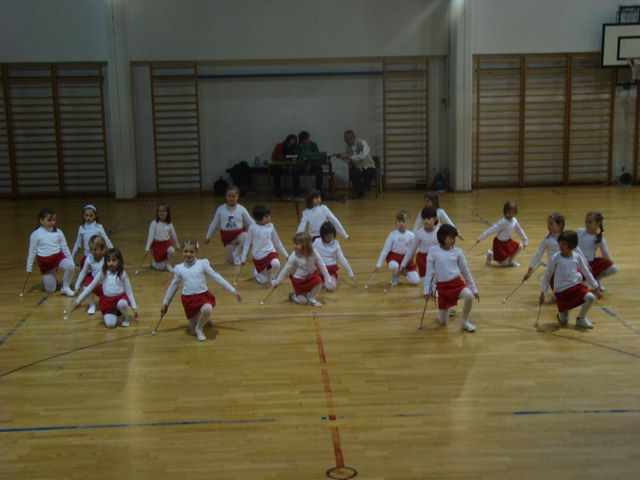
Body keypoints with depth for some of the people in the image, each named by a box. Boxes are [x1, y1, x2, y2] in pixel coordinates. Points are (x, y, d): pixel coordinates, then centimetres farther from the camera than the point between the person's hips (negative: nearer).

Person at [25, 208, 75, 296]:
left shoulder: (58, 232, -1)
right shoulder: (35, 234, -6)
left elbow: (65, 248, 5)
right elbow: (32, 252, -1)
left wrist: (71, 261, 2)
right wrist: (29, 269, 1)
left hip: (58, 257, 1)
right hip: (45, 262, -1)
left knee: (71, 266, -32)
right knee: (50, 290, 0)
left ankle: (65, 287, -8)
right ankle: (49, 280, 38)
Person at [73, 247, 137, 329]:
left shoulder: (122, 274, -1)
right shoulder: (103, 273, 0)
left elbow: (129, 291, 3)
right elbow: (90, 287, 6)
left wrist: (134, 307, -1)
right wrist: (78, 300, 6)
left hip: (120, 297, -1)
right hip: (107, 300, 1)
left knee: (122, 304, -38)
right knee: (110, 324, -20)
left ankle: (125, 318, -3)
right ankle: (113, 313, 17)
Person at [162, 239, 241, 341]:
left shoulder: (202, 264, -3)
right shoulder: (179, 268, 2)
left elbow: (217, 278, -3)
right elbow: (173, 286, 14)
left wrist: (233, 291, -5)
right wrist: (165, 303, 18)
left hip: (203, 296, -2)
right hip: (188, 300, 2)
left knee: (207, 309, -37)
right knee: (193, 331, 5)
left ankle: (199, 329, -7)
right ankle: (202, 320, 41)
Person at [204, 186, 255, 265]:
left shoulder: (241, 209, -1)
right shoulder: (221, 209, 1)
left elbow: (250, 222, 3)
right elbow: (214, 223, 11)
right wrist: (208, 236, 16)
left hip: (239, 233, 0)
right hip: (227, 237, 0)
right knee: (233, 261, -10)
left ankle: (237, 253, -12)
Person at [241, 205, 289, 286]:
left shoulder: (270, 226, 0)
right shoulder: (252, 228, -6)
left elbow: (277, 242, 11)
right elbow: (247, 243, 3)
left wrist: (286, 255, 14)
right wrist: (243, 258, 2)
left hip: (270, 252, 1)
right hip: (258, 257, -1)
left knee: (276, 263, -34)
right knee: (263, 281, 1)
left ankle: (273, 278, -1)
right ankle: (256, 271, 36)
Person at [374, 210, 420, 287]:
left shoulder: (411, 235, -7)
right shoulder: (392, 235, -10)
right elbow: (385, 250, -8)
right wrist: (378, 265, -11)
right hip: (394, 257, -2)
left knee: (415, 281, -7)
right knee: (394, 266, -40)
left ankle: (404, 272, 25)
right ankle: (394, 277, -2)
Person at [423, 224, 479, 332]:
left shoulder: (457, 251, -2)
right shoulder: (433, 251, -6)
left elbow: (465, 271, 7)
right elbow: (429, 271, 0)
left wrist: (474, 289, 9)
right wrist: (427, 290, -1)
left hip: (457, 283, 1)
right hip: (442, 286, -1)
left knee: (469, 296, -33)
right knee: (442, 322, 2)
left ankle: (464, 321, -8)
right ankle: (447, 309, 39)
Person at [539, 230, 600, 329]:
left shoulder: (577, 257, -1)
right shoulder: (555, 258, -9)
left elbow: (586, 273, 10)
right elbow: (547, 275, -2)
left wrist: (596, 288, 13)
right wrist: (542, 292, -4)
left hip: (576, 286, 3)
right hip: (561, 290, -2)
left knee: (591, 297, -25)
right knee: (563, 322, -4)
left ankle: (581, 319, 0)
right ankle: (563, 313, 35)